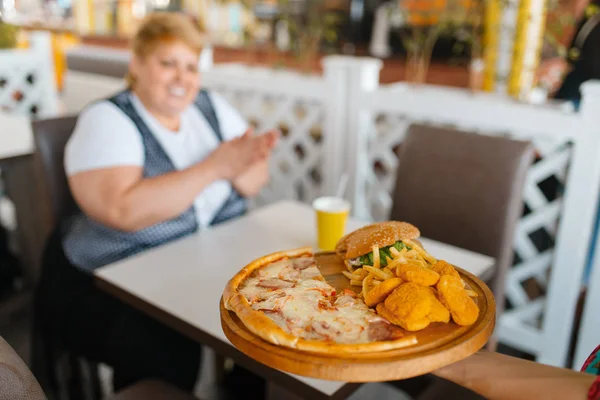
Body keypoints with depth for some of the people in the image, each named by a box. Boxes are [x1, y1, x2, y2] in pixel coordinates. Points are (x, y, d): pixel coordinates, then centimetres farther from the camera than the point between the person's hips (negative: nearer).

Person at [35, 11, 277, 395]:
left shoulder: (211, 105, 9)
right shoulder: (107, 120, -8)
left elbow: (255, 179, 5)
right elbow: (124, 210, -25)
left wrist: (241, 166, -18)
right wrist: (215, 167, -23)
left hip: (213, 269, 6)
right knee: (171, 353, -29)